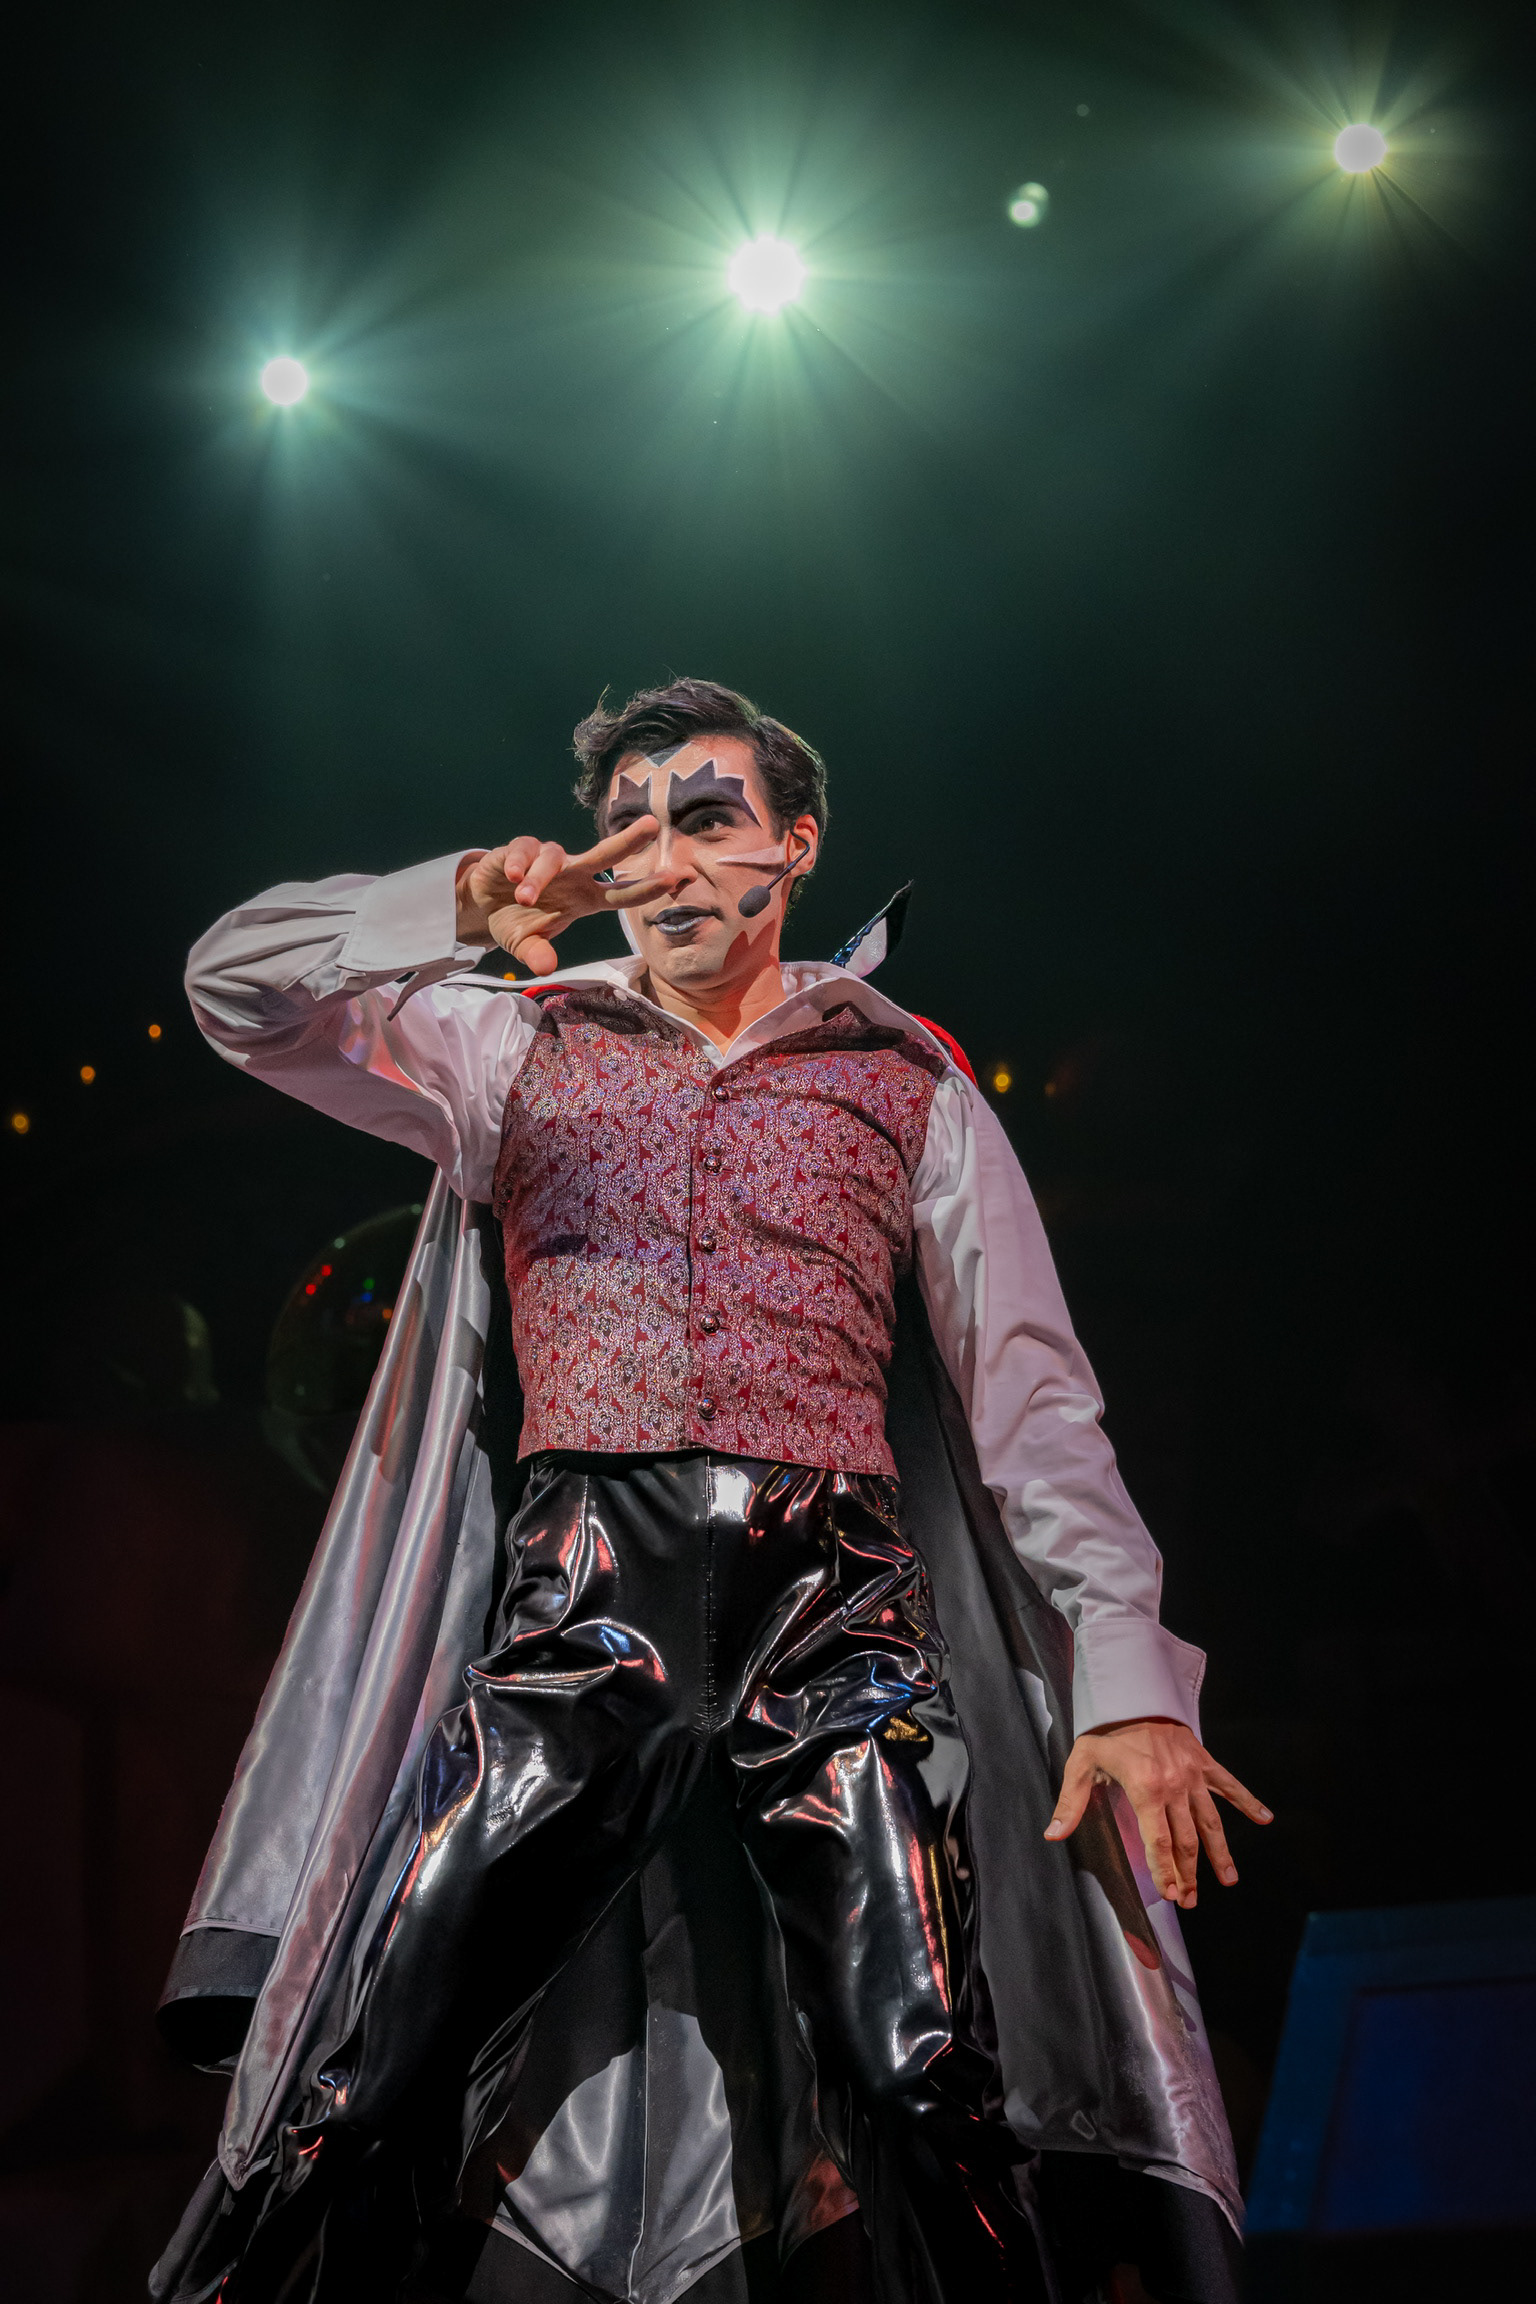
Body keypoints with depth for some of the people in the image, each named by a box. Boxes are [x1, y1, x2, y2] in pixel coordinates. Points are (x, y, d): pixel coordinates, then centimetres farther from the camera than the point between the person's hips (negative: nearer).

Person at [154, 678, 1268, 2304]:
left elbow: (1036, 1402, 10)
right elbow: (238, 985, 7)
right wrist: (456, 909, -12)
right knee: (365, 2107, -8)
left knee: (933, 2106, -13)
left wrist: (1130, 1674, -1)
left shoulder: (911, 1085, 16)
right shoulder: (518, 1045, 18)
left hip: (836, 1606, 0)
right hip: (581, 1599, 1)